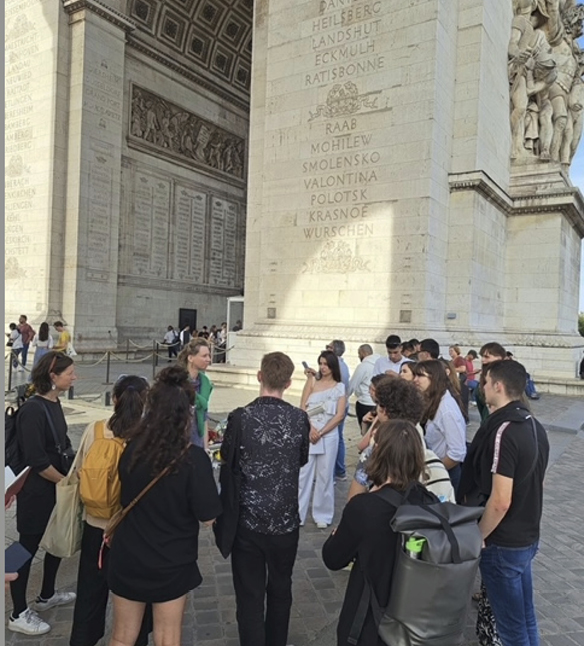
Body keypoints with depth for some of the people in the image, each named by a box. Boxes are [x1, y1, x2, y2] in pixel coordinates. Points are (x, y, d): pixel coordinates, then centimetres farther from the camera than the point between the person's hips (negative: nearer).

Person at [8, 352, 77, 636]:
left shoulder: (54, 404, 3)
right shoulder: (33, 410, -23)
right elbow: (36, 462, -24)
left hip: (55, 489, 9)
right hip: (36, 492, -9)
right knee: (27, 549, 7)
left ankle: (46, 596, 40)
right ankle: (18, 614, 24)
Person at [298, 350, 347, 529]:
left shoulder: (339, 387, 1)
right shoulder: (312, 382, 5)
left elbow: (339, 415, -4)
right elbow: (302, 408, 0)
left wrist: (321, 433, -10)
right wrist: (311, 429, -14)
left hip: (328, 435, -1)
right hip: (307, 433, 1)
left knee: (324, 476, 7)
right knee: (302, 473, 3)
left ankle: (322, 515, 20)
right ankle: (297, 514, 15)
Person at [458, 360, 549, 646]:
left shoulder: (503, 431, -26)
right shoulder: (534, 426, 2)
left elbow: (500, 501, -27)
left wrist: (477, 537, -13)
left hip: (503, 544, -8)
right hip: (527, 536, 8)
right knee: (525, 616, 22)